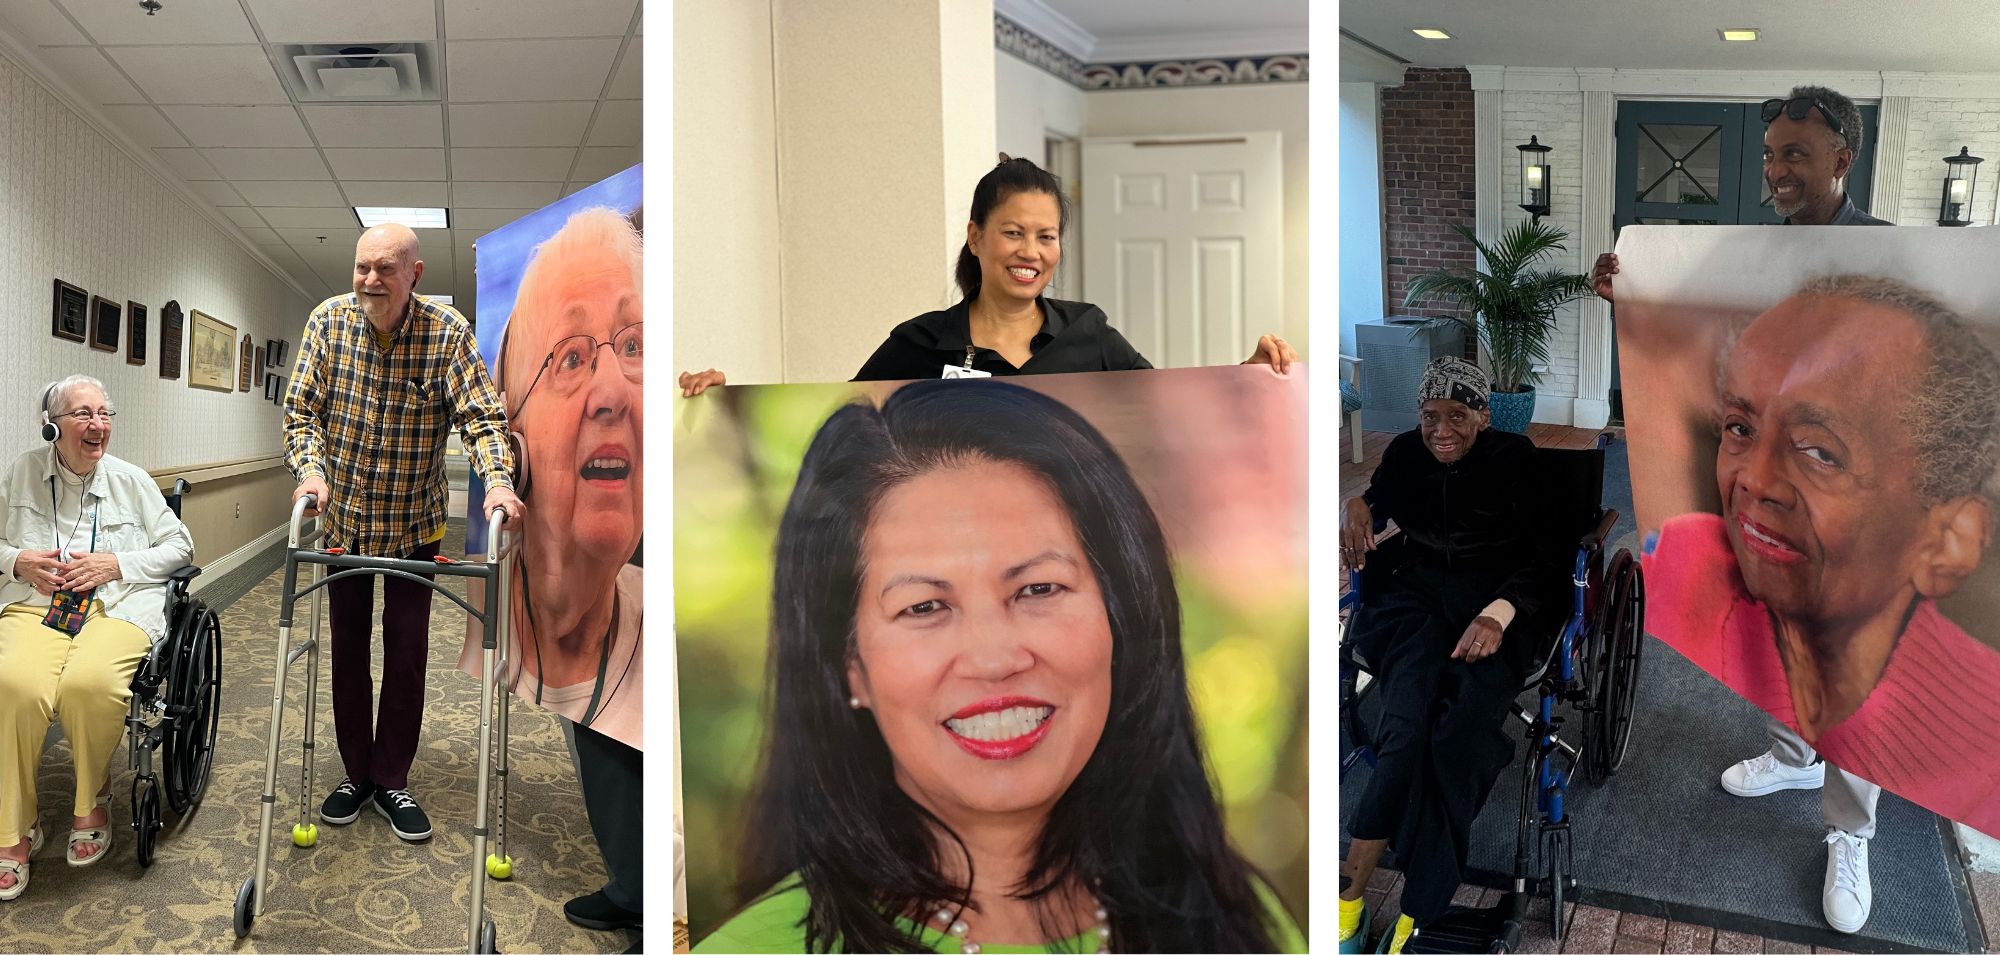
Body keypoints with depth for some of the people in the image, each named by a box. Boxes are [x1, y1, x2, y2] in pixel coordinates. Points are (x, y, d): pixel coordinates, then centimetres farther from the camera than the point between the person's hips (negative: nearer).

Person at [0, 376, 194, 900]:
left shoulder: (131, 480, 10)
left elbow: (179, 545, 12)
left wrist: (118, 564, -4)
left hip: (117, 606, -1)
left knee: (89, 683, -36)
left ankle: (93, 799, -5)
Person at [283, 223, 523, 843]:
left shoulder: (448, 333, -15)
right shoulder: (329, 321, -10)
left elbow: (481, 415, -18)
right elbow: (301, 408, -9)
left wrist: (497, 479, -35)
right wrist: (311, 469, -27)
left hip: (414, 520, -1)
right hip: (343, 513, 2)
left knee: (407, 650, 3)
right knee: (348, 646, 11)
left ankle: (392, 780, 16)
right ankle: (355, 774, 24)